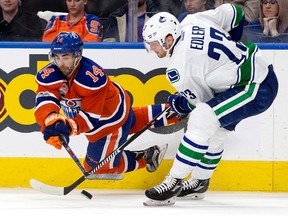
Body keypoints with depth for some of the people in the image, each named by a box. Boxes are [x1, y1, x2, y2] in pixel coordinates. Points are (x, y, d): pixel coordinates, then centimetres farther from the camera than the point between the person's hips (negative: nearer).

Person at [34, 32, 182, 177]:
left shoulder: (93, 77, -39)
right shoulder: (49, 75, -25)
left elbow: (91, 117, -39)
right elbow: (44, 102, -40)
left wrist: (72, 127, -59)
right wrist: (52, 120, -63)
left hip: (114, 116, -7)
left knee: (99, 165, 2)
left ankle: (145, 157, 15)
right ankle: (170, 113, 50)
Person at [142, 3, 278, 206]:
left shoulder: (180, 67, -18)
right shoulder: (194, 21, 2)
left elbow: (202, 100, -7)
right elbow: (234, 12, 13)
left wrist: (177, 103, 14)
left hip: (256, 90, -10)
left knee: (202, 120, -20)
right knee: (214, 131, 21)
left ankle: (173, 183, -17)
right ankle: (199, 182, 36)